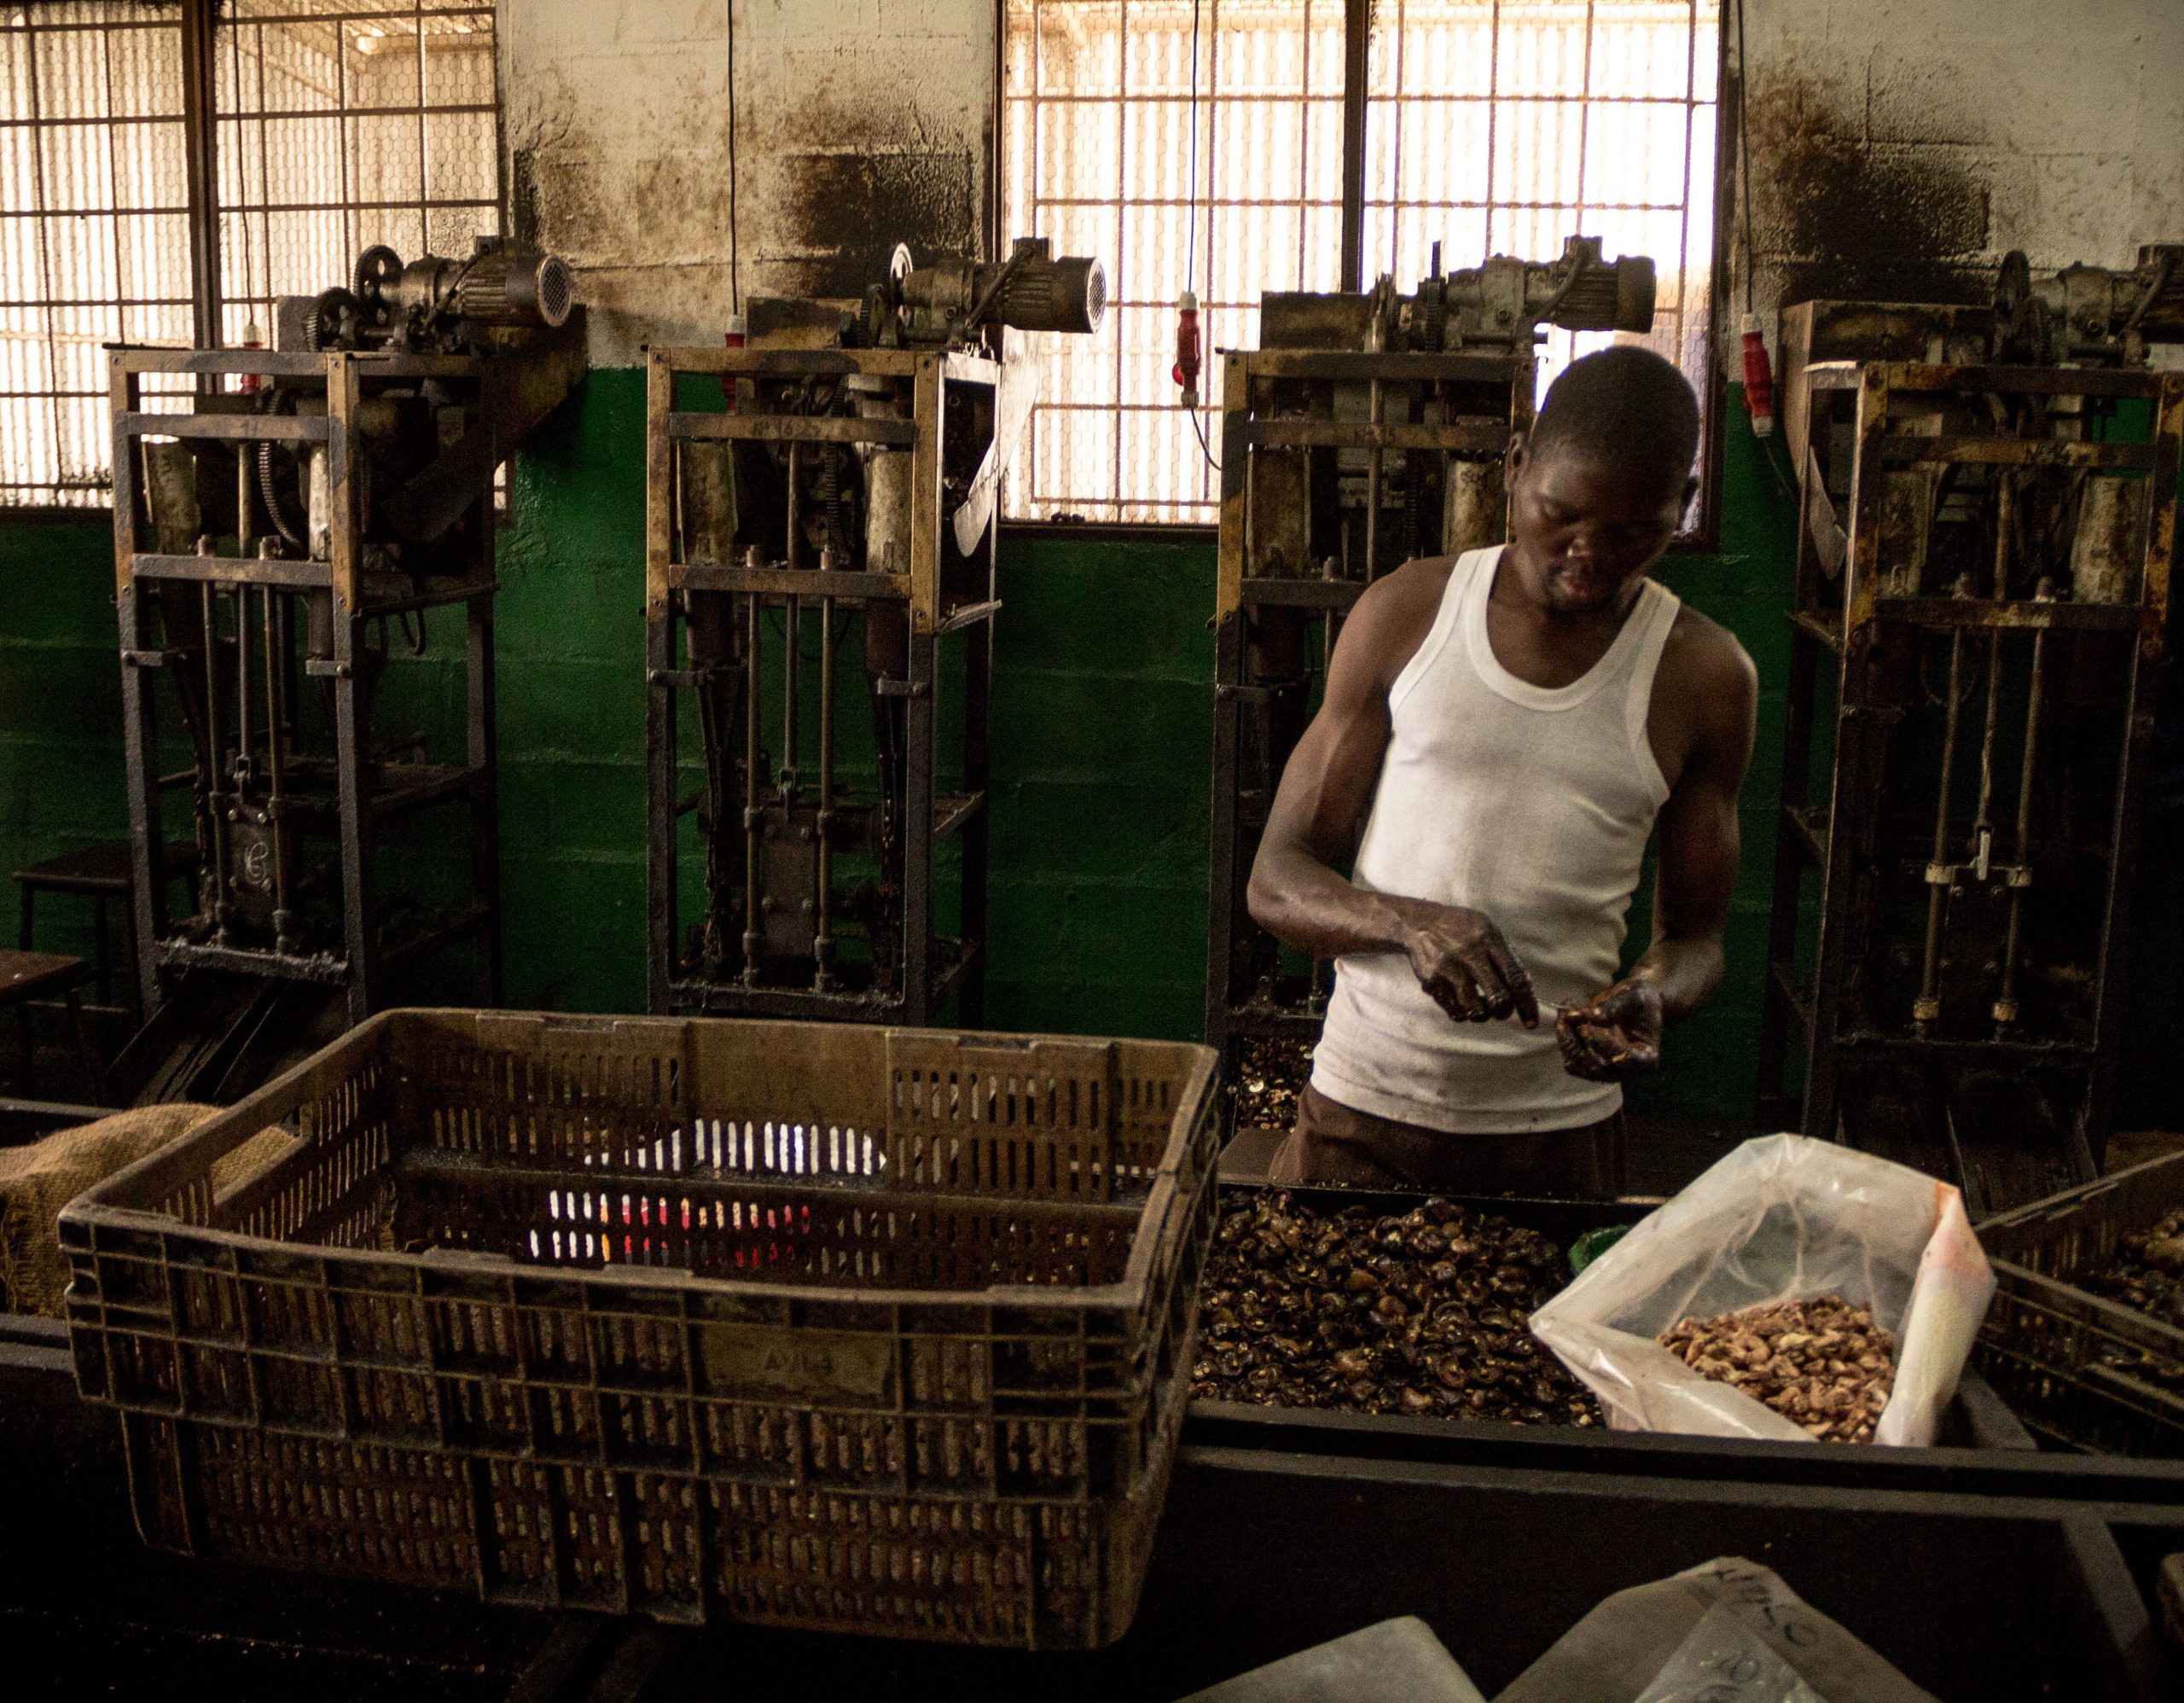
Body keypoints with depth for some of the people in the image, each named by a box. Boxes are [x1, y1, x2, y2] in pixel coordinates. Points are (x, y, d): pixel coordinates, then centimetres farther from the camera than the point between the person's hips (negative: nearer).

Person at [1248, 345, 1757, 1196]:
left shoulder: (1704, 677, -2)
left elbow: (1694, 934, 8)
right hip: (1363, 1110, 0)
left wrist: (1652, 996, -16)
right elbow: (1276, 879, -3)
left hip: (1557, 1132, 0)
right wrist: (1410, 923, -23)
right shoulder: (1406, 613, -3)